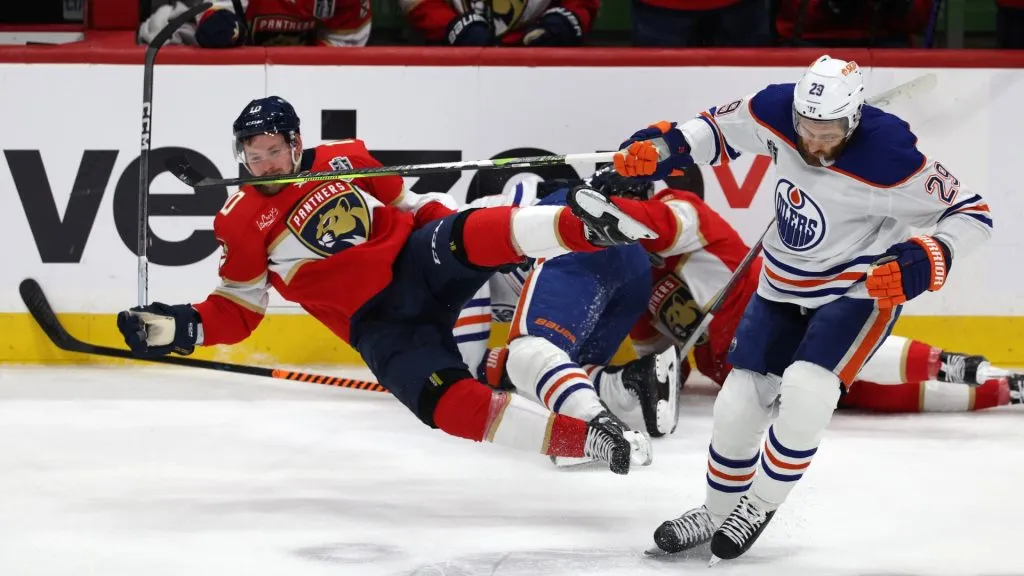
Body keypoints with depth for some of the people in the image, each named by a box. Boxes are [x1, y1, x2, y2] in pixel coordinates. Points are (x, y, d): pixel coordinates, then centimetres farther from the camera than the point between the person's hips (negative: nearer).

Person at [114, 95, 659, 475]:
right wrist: (181, 328, -10)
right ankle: (584, 438, -32)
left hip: (419, 262, 2)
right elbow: (239, 309, 6)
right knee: (446, 400, -28)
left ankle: (584, 226, -52)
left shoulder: (343, 160, 9)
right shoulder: (242, 224, 3)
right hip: (378, 325, -2)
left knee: (466, 234, -33)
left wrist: (452, 227, 13)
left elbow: (405, 202, 22)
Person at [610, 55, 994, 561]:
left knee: (803, 393, -24)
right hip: (784, 286, 5)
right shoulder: (777, 111, -19)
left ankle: (760, 504, 0)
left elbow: (971, 213, -22)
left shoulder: (888, 161, -31)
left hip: (861, 289, -5)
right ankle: (719, 511, 28)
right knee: (739, 403, 4)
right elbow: (723, 128, 4)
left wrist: (928, 259, -38)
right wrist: (664, 147, -12)